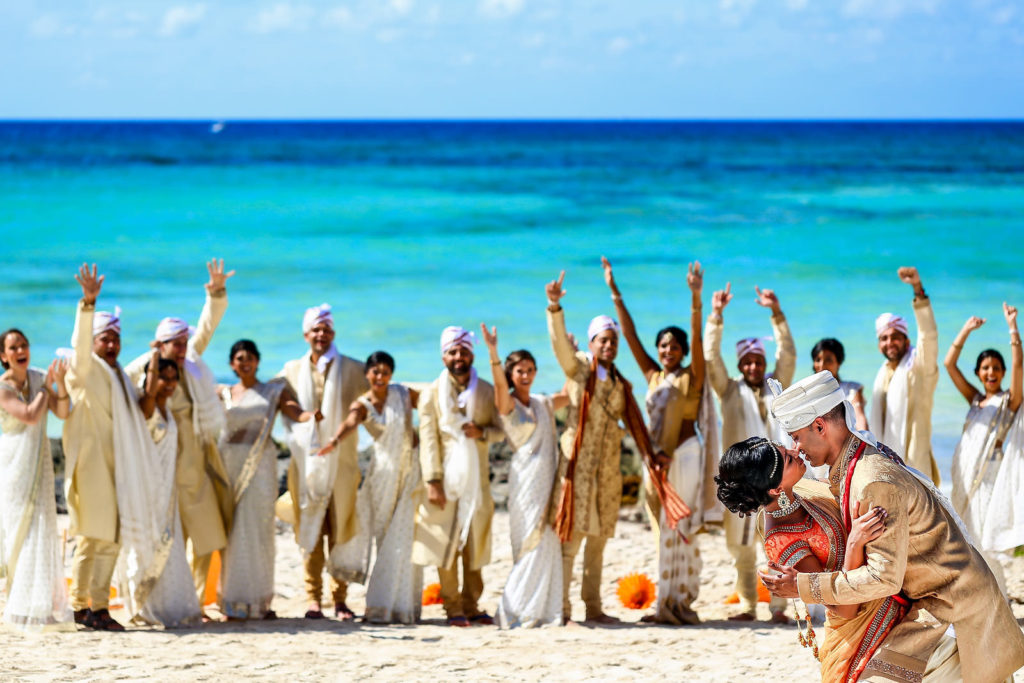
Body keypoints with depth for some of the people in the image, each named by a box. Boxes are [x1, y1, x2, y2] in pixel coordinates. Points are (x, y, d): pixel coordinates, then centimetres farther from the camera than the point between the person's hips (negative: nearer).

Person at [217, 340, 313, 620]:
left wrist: (314, 415, -27)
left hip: (260, 463, -1)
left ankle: (259, 600, -1)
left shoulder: (274, 391, 8)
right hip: (229, 461, 1)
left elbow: (296, 413, -6)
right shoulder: (223, 394, 15)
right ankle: (233, 600, 1)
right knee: (231, 531, -2)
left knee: (258, 528, -5)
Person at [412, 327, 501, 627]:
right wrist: (433, 482, -12)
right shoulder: (432, 393, 2)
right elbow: (428, 440, -4)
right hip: (446, 479, -2)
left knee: (475, 544, 4)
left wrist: (482, 432, -12)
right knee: (446, 544, -4)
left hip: (477, 479, 2)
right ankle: (453, 608, 2)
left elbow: (500, 429, 12)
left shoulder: (486, 391, 9)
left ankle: (471, 605, 12)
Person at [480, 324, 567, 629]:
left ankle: (546, 611, 9)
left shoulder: (544, 404, 16)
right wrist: (493, 352, -38)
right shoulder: (507, 403, -3)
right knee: (533, 545, -9)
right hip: (526, 476, -6)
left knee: (549, 545, 4)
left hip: (548, 476, 6)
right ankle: (515, 613, -4)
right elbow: (500, 384, -22)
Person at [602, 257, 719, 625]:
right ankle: (671, 604, 8)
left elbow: (698, 339, -15)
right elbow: (630, 335, 10)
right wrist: (614, 292, 6)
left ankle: (675, 603, -4)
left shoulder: (692, 377, -2)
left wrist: (696, 298, -28)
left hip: (685, 455, -6)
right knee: (665, 530, 6)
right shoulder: (653, 376, 11)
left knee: (678, 529, -7)